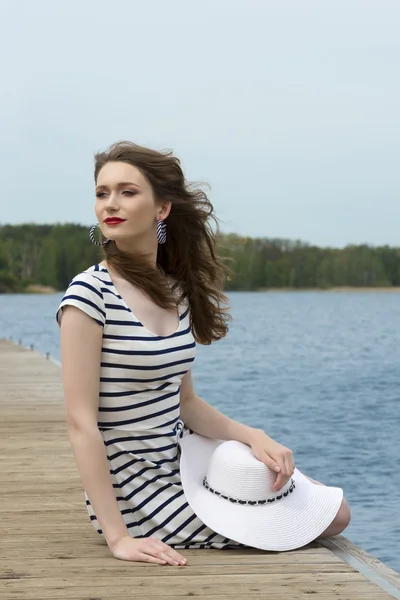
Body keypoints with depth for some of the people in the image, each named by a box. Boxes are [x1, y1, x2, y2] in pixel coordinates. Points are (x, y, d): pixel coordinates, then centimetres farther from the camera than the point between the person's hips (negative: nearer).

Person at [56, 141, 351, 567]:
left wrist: (253, 437, -9)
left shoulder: (176, 291, 3)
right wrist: (118, 538, -26)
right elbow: (81, 423, -21)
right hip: (136, 495, -7)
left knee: (334, 514, 10)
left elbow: (184, 402, 8)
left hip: (181, 464, 7)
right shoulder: (90, 294, -18)